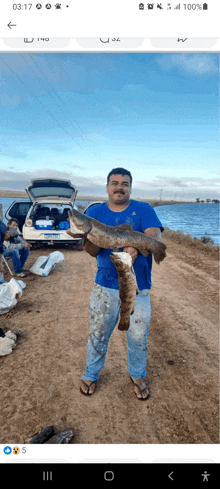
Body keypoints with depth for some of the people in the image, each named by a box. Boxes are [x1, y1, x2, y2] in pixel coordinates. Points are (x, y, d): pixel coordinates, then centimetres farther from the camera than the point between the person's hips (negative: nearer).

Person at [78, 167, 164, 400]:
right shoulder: (95, 212, 1)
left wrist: (137, 246, -40)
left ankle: (138, 376, 40)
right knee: (98, 333, 14)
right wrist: (89, 236, -30)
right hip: (105, 286, 1)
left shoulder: (144, 210, -2)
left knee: (139, 336, 13)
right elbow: (92, 250, -7)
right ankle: (91, 374, 40)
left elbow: (155, 237, -18)